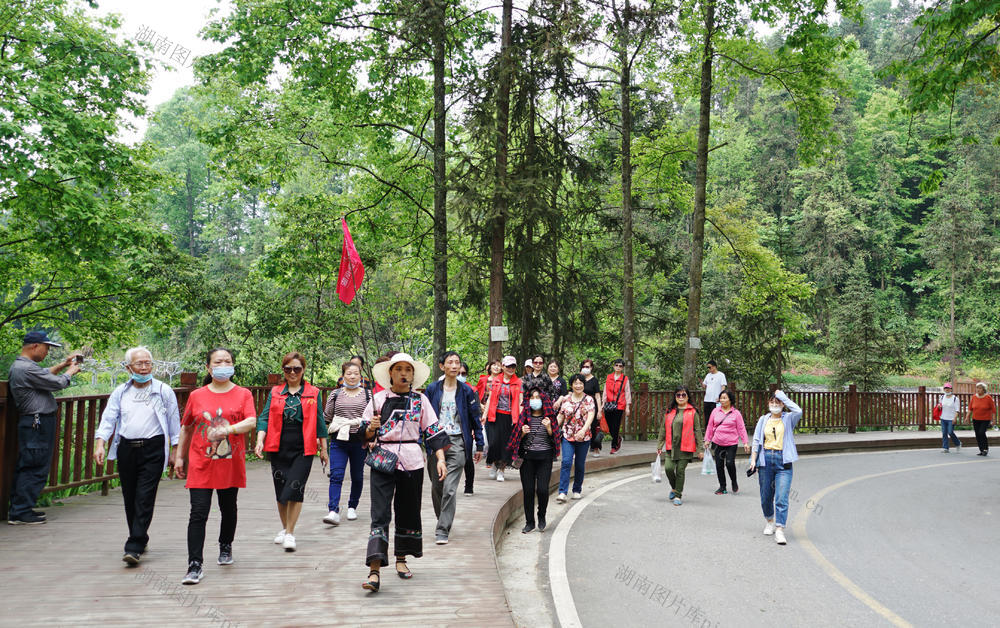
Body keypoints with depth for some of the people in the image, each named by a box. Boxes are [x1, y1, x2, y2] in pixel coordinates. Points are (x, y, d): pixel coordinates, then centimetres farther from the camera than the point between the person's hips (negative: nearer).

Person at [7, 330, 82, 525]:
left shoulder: (19, 366, 16)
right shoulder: (27, 368, -18)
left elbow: (45, 375, 29)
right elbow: (58, 383, -15)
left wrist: (63, 364, 23)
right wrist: (71, 371, 4)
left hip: (35, 423, 11)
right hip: (38, 423, -11)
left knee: (26, 467, 14)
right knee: (35, 468, -6)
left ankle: (19, 508, 21)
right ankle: (20, 513, -2)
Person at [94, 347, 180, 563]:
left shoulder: (164, 391, 2)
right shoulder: (120, 392, 11)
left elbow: (174, 422, 5)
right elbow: (108, 419, 7)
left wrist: (175, 451, 3)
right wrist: (100, 444, -7)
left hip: (152, 450, -4)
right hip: (126, 448, 4)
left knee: (144, 498, -10)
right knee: (129, 498, 10)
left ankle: (134, 547, -11)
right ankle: (140, 539, 27)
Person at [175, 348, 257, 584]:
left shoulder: (243, 394, 2)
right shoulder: (196, 396, 6)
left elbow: (251, 421, -13)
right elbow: (186, 428, 13)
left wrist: (228, 429, -29)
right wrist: (180, 456, 12)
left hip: (231, 463, 0)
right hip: (201, 464, 0)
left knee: (228, 509, 16)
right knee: (198, 513, -7)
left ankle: (225, 547, 40)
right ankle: (195, 566, -6)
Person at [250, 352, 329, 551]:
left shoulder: (313, 393, 5)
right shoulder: (275, 393, 9)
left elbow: (319, 422, 9)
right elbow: (265, 417, 3)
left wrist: (323, 449, 11)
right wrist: (260, 440, -12)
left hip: (302, 449, -2)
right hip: (279, 448, 2)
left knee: (295, 489, -10)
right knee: (280, 489, 10)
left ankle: (290, 533, -3)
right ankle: (285, 528, 28)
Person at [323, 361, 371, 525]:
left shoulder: (368, 394, 5)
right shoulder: (335, 394, 8)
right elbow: (326, 417, 15)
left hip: (359, 441, 0)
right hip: (338, 441, 0)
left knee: (357, 476, 10)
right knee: (336, 475, -12)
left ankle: (352, 507, 28)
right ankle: (334, 511, -17)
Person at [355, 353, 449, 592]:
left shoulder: (420, 400, 8)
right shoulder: (379, 398, 5)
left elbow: (432, 432, 8)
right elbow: (364, 434, 8)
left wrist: (440, 459, -1)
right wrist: (372, 428, -14)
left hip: (412, 461, 2)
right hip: (383, 460, -2)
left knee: (408, 512, 10)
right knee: (380, 514, -10)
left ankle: (401, 559, 30)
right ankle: (374, 571, -16)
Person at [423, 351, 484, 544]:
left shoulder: (466, 391, 4)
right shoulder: (432, 389, 5)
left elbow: (475, 419, 9)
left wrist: (479, 445, 9)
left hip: (457, 443, -2)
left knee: (450, 489, -9)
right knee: (436, 487, 11)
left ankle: (442, 531, -6)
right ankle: (444, 521, 32)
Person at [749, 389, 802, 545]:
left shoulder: (788, 419, 4)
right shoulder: (763, 420, 11)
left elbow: (798, 411, -19)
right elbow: (756, 441, 10)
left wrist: (783, 396, -11)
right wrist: (753, 460, 2)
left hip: (783, 462, -3)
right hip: (765, 459, 3)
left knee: (782, 498, -11)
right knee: (766, 496, 11)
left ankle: (779, 530, -12)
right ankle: (769, 520, 35)